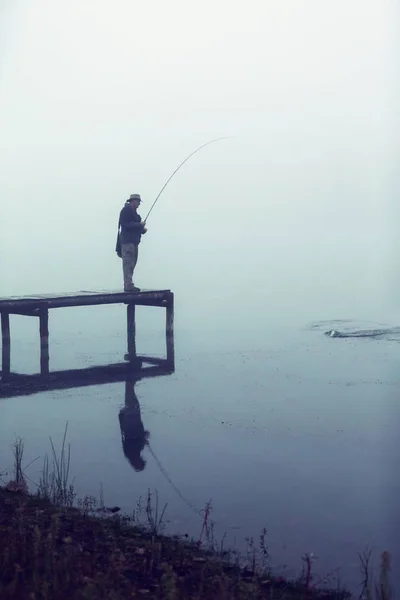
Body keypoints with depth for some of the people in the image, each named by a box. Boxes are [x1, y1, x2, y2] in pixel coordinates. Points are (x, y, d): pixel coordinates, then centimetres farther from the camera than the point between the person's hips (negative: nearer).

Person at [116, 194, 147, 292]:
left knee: (132, 264, 10)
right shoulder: (126, 210, -9)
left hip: (134, 241, 10)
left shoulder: (133, 211, 21)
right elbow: (126, 225, -19)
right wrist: (139, 225, -15)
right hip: (127, 241, -10)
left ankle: (129, 285, 13)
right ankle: (128, 285, -14)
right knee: (128, 264, -11)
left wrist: (142, 229, 9)